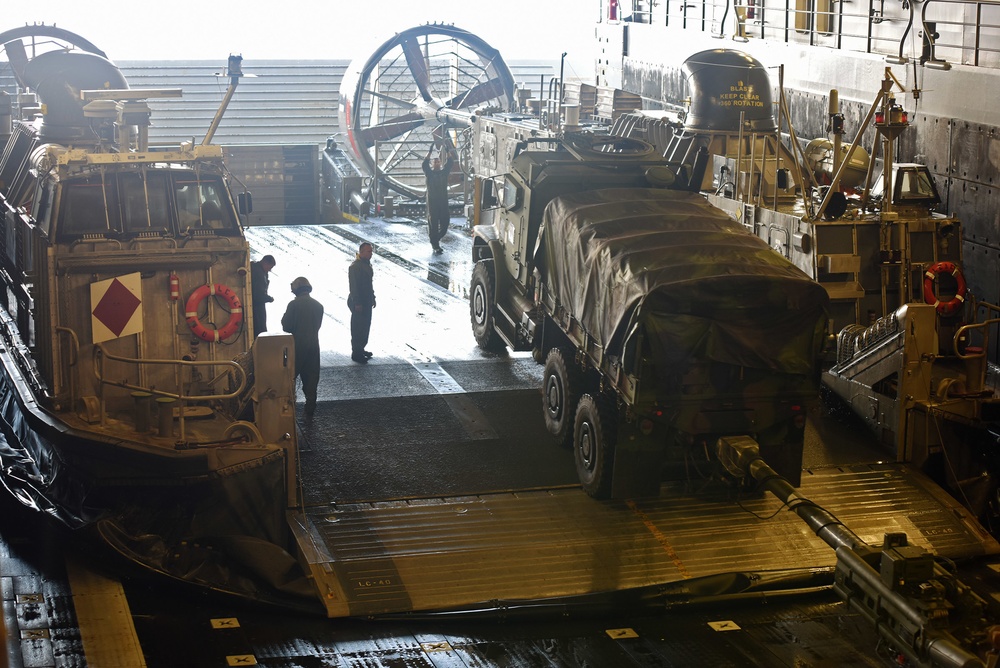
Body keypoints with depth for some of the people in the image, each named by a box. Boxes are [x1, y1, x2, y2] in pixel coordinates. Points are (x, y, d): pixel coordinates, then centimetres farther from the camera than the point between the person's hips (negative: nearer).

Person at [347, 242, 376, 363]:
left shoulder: (367, 264, 10)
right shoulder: (355, 266, -20)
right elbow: (354, 285, -22)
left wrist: (372, 297, 19)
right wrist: (357, 303, -24)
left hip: (367, 301, 9)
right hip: (358, 302, -9)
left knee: (365, 326, 17)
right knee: (358, 327, -3)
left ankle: (361, 349, 29)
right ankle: (356, 353, 4)